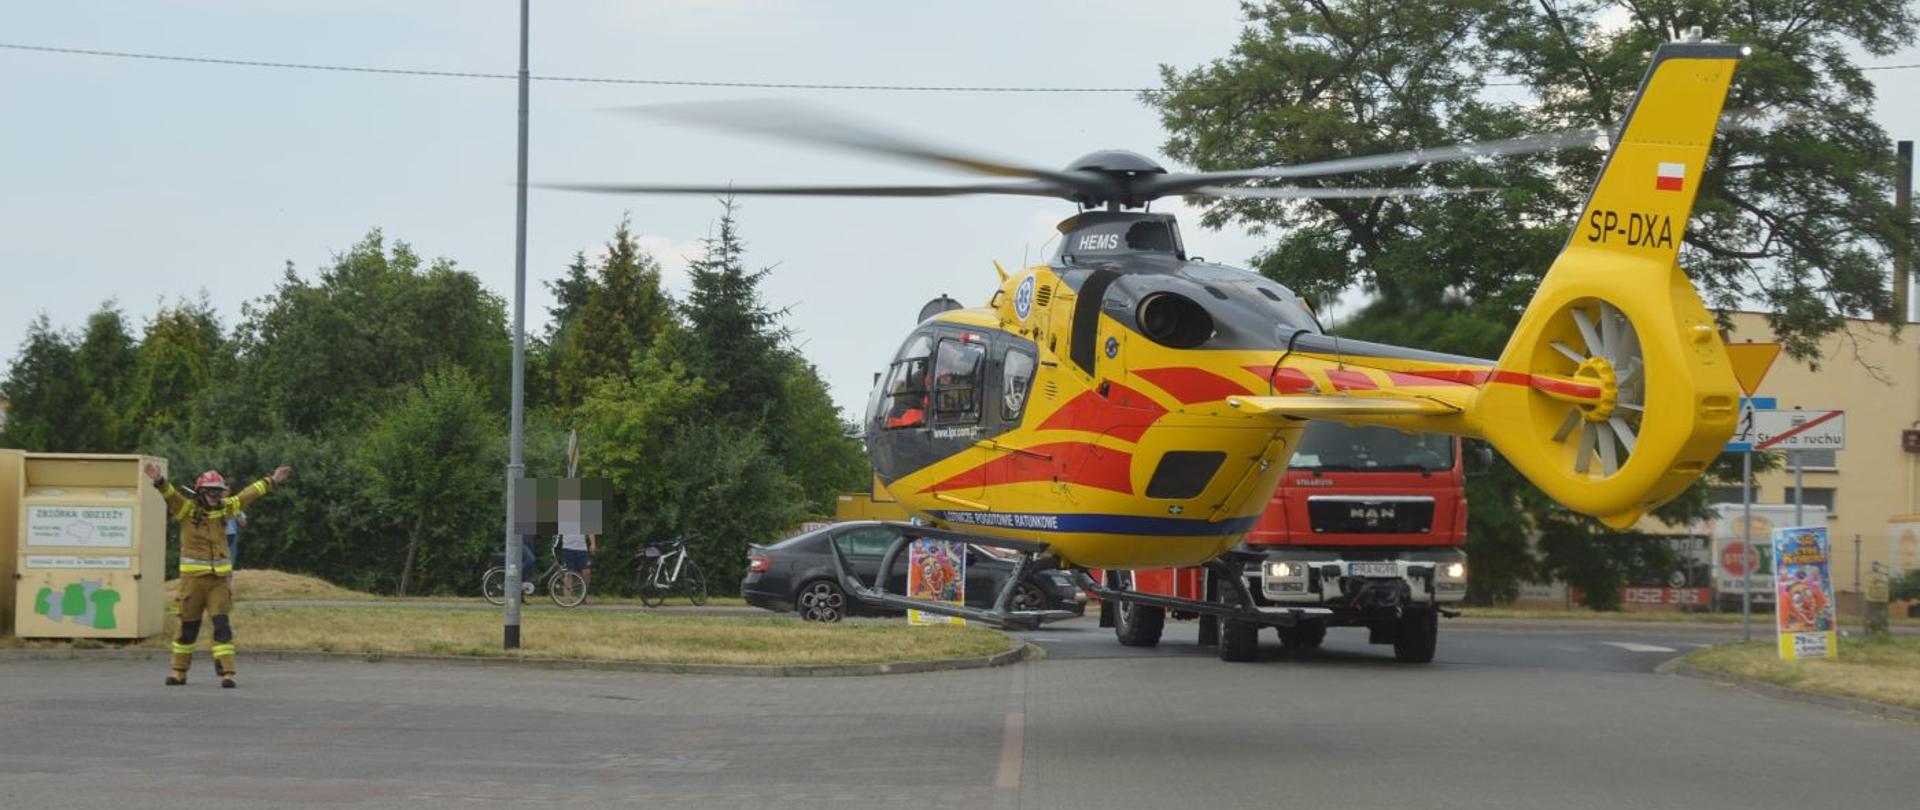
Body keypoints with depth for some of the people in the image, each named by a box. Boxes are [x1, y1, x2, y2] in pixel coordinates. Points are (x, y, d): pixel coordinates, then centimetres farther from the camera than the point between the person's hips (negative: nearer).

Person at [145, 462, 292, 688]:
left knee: (222, 625, -6)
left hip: (220, 578, 3)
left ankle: (226, 673, -6)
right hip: (193, 578, -3)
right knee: (188, 627, 7)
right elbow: (170, 494, -19)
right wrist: (160, 481, -38)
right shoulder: (187, 509, -3)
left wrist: (272, 481, 24)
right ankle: (179, 672, 21)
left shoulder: (224, 508, 10)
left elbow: (248, 494, 18)